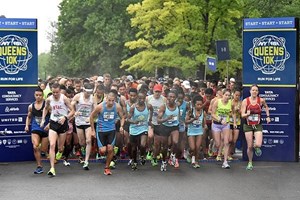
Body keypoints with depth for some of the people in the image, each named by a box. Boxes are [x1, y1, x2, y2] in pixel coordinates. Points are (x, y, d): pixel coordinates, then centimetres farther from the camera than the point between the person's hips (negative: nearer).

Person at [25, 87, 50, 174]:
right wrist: (27, 125, 6)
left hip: (45, 129, -2)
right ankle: (39, 166, -7)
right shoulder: (31, 106, 5)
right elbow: (29, 117, 21)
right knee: (35, 147, -17)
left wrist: (49, 124, -20)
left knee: (44, 149, 5)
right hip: (35, 129, 2)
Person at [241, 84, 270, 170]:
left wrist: (268, 116, 11)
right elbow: (242, 115, -7)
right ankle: (250, 163, 23)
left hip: (258, 125, 0)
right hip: (248, 125, 0)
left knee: (258, 145, -18)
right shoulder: (245, 101, -6)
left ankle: (256, 147, 21)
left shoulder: (261, 100, -4)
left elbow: (266, 107, 20)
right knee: (249, 146, 2)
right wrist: (247, 114, -28)